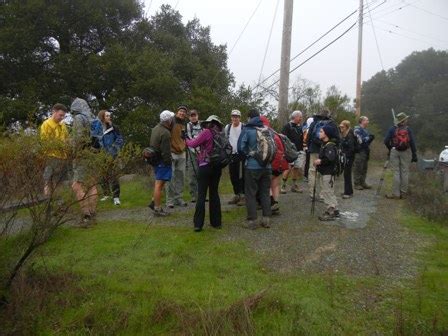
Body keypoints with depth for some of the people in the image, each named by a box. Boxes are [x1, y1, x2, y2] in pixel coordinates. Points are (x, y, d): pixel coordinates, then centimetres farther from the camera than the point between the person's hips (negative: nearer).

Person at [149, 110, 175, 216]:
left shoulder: (156, 128, 8)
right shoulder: (165, 133, -22)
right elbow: (166, 152, -20)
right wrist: (168, 162, -12)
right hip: (162, 161, -10)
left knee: (159, 182, 21)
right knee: (159, 184, -3)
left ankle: (154, 202, 26)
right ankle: (157, 209, 4)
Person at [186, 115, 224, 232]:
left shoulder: (207, 132, -8)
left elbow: (193, 144, -7)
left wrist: (187, 141, 13)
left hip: (205, 167, -6)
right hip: (217, 167, 6)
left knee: (201, 195, -3)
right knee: (214, 193, 13)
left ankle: (198, 224, -2)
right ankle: (216, 222, 17)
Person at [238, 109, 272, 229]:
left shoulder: (247, 130, -7)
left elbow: (241, 147, -13)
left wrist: (248, 154, 4)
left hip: (252, 166, -4)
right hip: (267, 166, 4)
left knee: (250, 193, 4)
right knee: (265, 192, 13)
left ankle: (252, 220, 5)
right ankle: (266, 218, 16)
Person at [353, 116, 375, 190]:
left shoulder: (366, 130, 18)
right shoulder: (357, 129, -10)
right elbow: (360, 140, -19)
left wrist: (371, 138, 4)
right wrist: (368, 138, -12)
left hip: (366, 151, 9)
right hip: (359, 152, -9)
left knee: (364, 168, 12)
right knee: (358, 168, -5)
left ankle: (362, 183, 20)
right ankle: (357, 184, 0)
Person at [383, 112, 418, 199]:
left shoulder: (392, 129, -4)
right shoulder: (408, 130, -2)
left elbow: (386, 141, -7)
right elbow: (412, 142, -5)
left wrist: (390, 148, 12)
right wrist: (414, 154, 0)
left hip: (394, 151, -1)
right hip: (406, 152, 1)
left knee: (396, 172, 1)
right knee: (405, 172, 8)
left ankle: (396, 194, 0)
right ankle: (403, 193, 13)